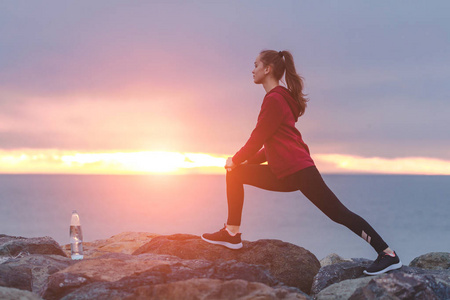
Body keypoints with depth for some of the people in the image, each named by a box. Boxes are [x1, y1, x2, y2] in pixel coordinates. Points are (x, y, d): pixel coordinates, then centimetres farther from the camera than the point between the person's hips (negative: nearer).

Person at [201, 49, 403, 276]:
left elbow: (258, 138, -13)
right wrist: (246, 161, 19)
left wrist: (237, 159, 2)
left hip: (298, 171, -10)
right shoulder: (281, 98, 18)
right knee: (235, 174, 8)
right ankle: (232, 234, 6)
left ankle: (388, 255, -4)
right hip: (283, 174, 10)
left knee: (339, 214, -9)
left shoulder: (274, 100, -13)